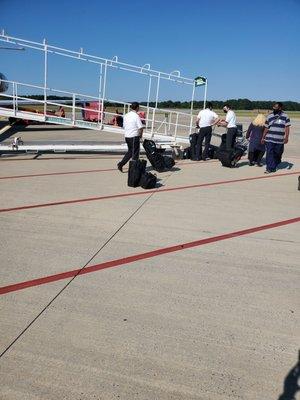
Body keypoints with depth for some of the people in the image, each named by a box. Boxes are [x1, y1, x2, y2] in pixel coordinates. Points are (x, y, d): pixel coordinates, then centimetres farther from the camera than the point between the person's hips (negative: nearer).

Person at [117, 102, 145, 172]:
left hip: (127, 136, 7)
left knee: (130, 151, 20)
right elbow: (140, 127, -20)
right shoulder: (136, 116, -14)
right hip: (134, 136, -7)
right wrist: (140, 134, -1)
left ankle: (121, 164, 10)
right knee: (135, 153, 5)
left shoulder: (126, 115, 8)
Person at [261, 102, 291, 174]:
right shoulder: (269, 116, 7)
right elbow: (266, 128, 12)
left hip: (280, 140, 0)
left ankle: (274, 166, 22)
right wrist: (263, 137, 12)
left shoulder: (285, 116, 3)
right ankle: (269, 168, -5)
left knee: (278, 154, 7)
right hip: (269, 139, 0)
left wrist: (286, 137, -10)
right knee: (269, 153, -8)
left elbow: (287, 127, 0)